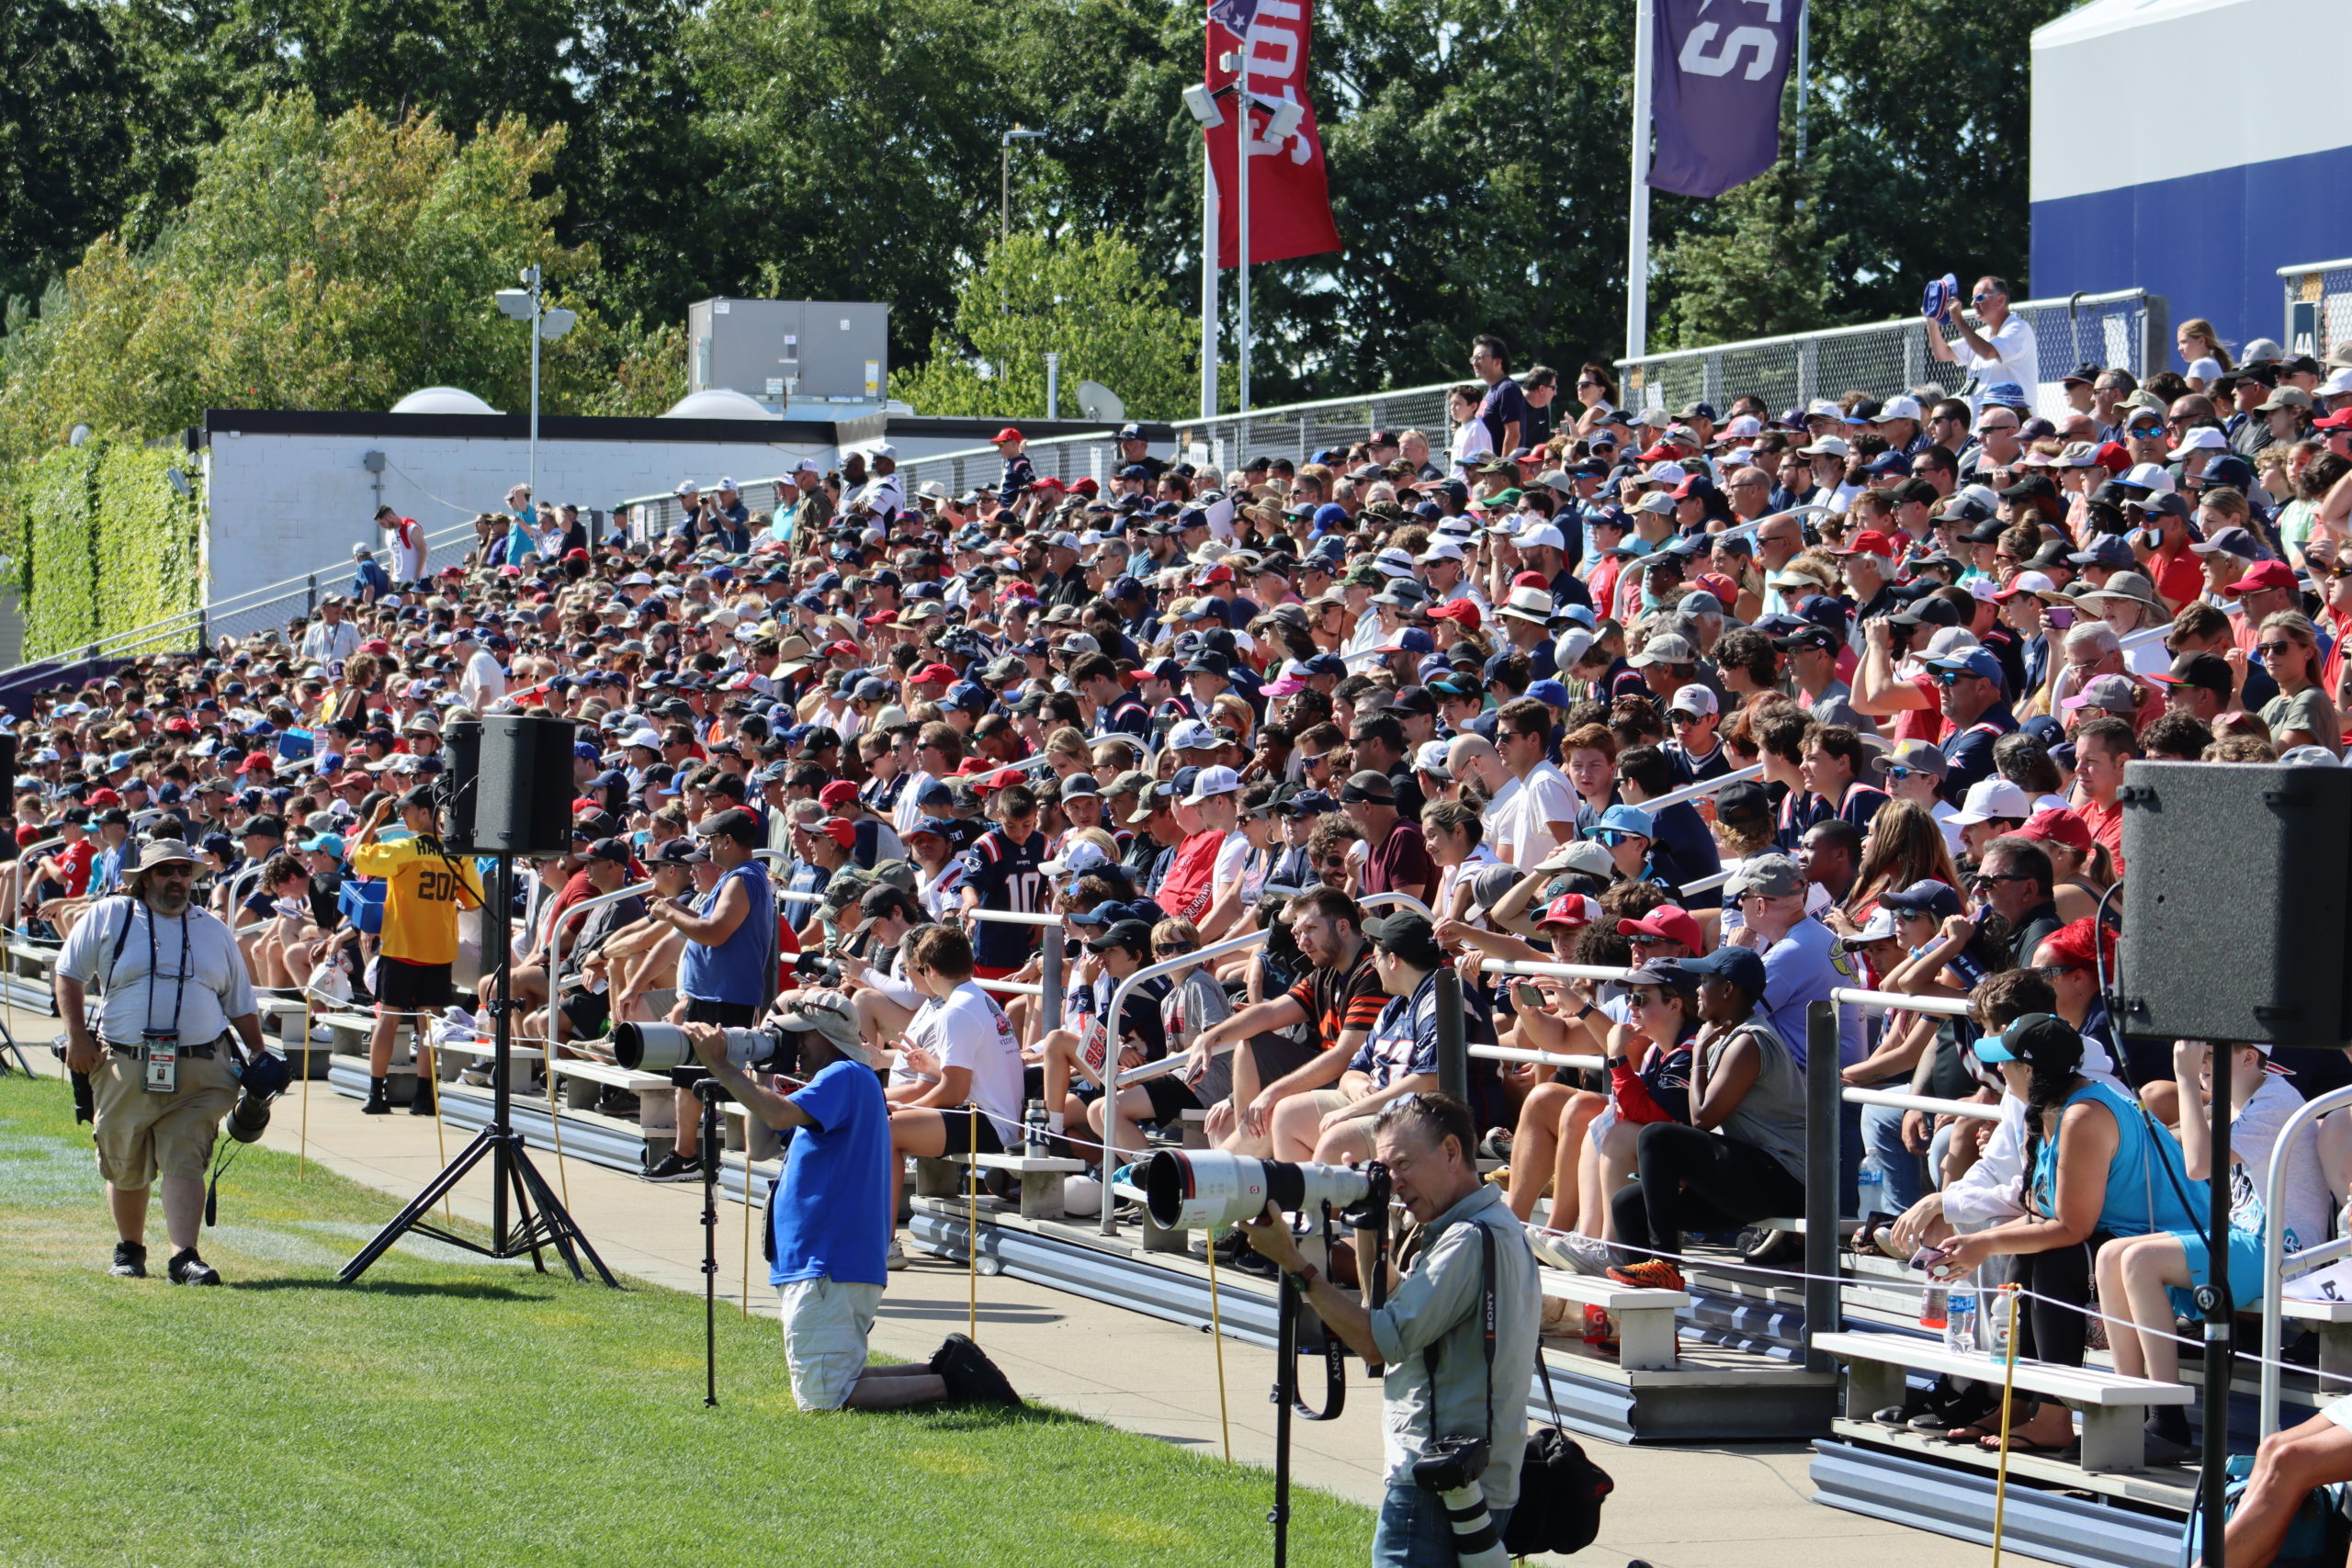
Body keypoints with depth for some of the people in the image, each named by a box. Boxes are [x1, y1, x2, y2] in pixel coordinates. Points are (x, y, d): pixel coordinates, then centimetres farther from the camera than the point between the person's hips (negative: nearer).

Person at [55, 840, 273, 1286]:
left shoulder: (213, 931, 15)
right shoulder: (109, 918, 6)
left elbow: (241, 1006, 19)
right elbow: (68, 975, 8)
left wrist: (259, 1059, 12)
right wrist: (76, 1036, -3)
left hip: (199, 1073, 0)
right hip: (124, 1070, 0)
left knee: (185, 1163, -11)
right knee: (126, 1169, 9)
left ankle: (184, 1257, -16)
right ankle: (129, 1249, 28)